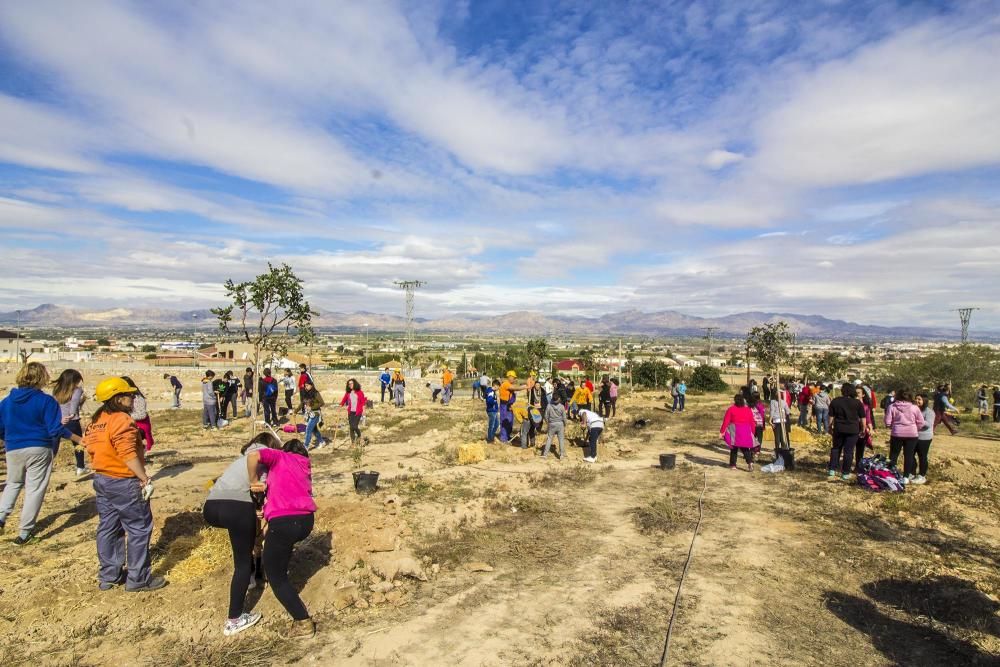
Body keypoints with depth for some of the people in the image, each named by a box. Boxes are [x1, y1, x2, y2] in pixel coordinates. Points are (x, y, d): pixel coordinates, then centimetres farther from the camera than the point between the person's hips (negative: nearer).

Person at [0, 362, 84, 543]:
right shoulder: (46, 401, -12)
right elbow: (56, 429, -15)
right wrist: (79, 439, -5)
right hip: (39, 449, -4)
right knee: (35, 489, 4)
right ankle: (25, 532, 9)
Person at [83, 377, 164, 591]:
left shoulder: (96, 421, 9)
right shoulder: (121, 420, -19)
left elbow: (90, 447, 13)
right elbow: (128, 454, -24)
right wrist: (145, 478, -20)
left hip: (101, 480, 10)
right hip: (123, 483, -10)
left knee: (108, 528, 17)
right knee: (139, 528, 0)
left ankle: (108, 577, 27)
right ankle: (138, 579, 7)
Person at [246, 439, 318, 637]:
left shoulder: (279, 456, 12)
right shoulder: (305, 467, 26)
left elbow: (253, 456, -6)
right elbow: (286, 487, 16)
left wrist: (254, 481, 5)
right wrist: (267, 487, 12)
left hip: (284, 522, -6)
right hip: (306, 521, 6)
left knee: (275, 576, 9)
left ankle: (304, 623, 6)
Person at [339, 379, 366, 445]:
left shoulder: (360, 392, -3)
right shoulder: (348, 393, 7)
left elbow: (363, 402, -2)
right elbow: (343, 400, 4)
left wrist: (363, 411, -6)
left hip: (357, 412, -3)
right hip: (350, 412, 3)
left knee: (355, 426, -11)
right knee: (351, 426, 4)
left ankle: (359, 436, 18)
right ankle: (352, 440, 15)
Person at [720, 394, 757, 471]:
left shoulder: (731, 409, -4)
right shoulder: (748, 410, 5)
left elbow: (726, 421, -6)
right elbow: (752, 423, 7)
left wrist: (722, 431, -2)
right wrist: (752, 433, 17)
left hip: (734, 432, -2)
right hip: (746, 433, 2)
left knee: (734, 449, 10)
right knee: (745, 448, 11)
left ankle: (733, 465, 13)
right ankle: (750, 462, -10)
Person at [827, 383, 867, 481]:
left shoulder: (835, 401, -1)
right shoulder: (858, 403, -3)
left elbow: (831, 416, 1)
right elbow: (862, 418, -1)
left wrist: (830, 427, 11)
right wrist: (863, 429, 9)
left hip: (838, 429, 1)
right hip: (853, 430, -1)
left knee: (836, 448, 15)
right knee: (848, 451, 4)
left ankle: (832, 469, 13)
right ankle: (845, 473, 10)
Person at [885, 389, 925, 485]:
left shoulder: (892, 406, -7)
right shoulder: (915, 408, -5)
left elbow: (887, 422, -7)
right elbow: (921, 423, -1)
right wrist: (915, 430, 16)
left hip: (897, 434, -1)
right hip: (912, 434, 1)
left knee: (893, 455, 10)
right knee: (909, 455, 9)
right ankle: (906, 477, 11)